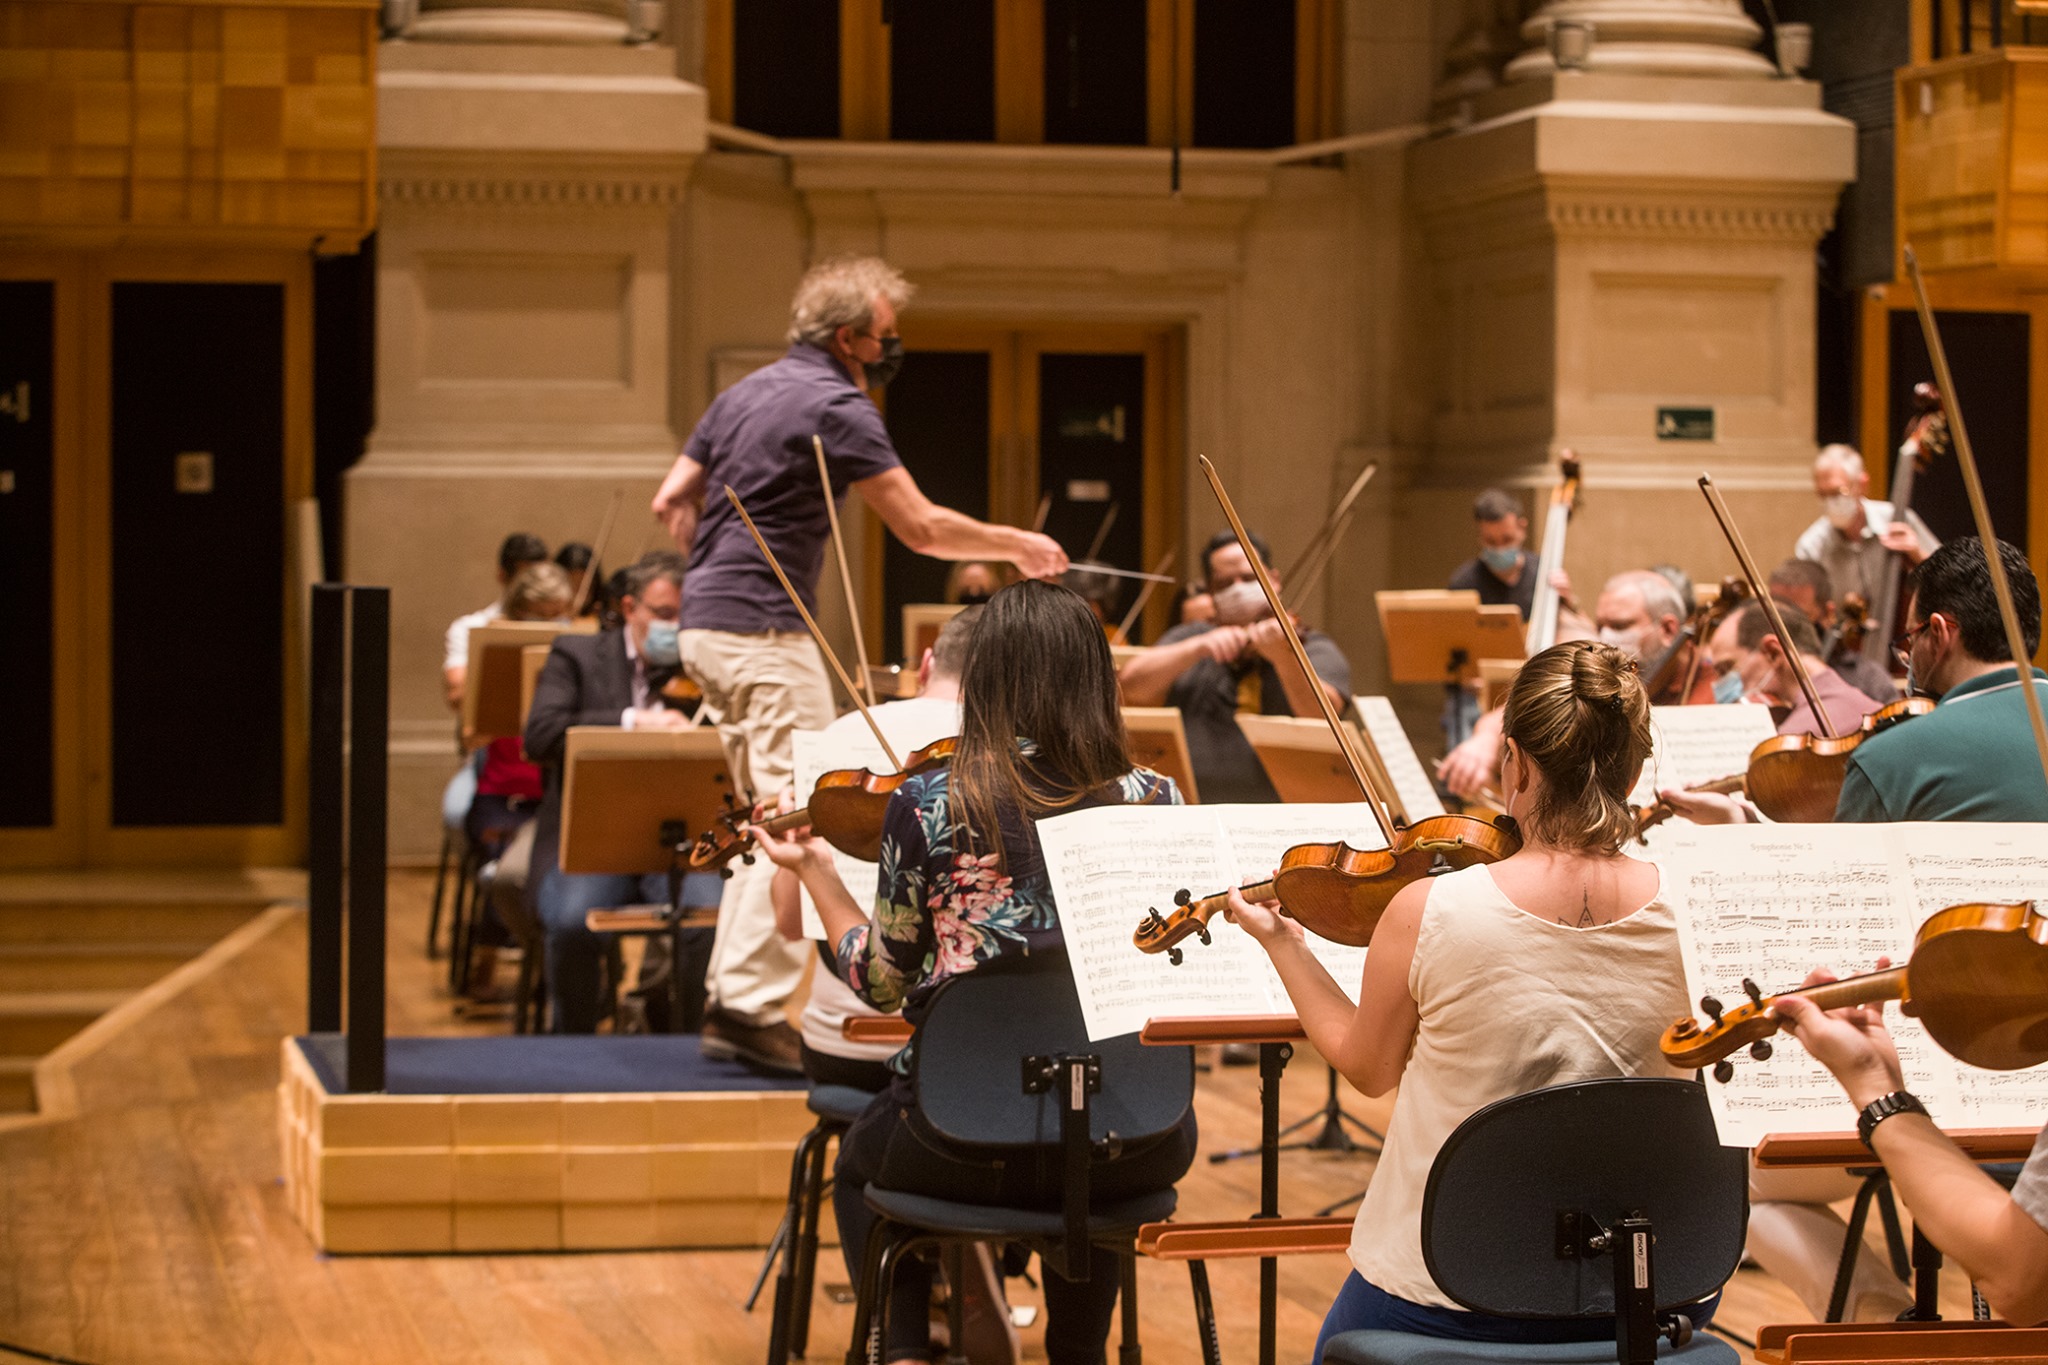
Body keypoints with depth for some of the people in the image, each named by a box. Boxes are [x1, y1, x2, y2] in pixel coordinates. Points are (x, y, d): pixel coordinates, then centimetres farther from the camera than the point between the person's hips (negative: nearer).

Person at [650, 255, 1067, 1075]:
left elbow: (671, 503, 17)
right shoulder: (836, 408, -11)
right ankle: (754, 1005, -13)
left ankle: (732, 996, 15)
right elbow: (922, 528, -11)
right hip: (764, 632, -10)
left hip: (707, 625, 10)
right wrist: (1018, 546, 1)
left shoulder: (742, 395, 16)